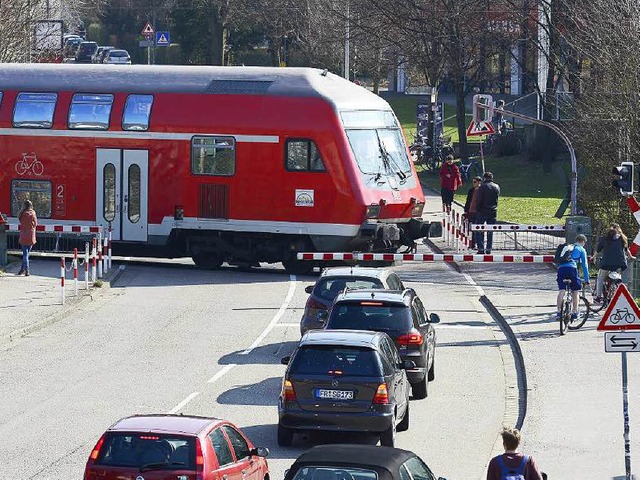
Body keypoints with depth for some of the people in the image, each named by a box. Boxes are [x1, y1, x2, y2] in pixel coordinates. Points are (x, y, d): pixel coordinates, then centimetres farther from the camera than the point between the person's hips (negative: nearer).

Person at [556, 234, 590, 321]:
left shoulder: (567, 247, 31)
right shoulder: (581, 250, 16)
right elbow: (584, 265, 13)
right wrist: (586, 280, 17)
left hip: (561, 268, 4)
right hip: (571, 268, -4)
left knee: (561, 291, 1)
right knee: (575, 291, 9)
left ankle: (559, 312, -9)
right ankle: (574, 313, 8)